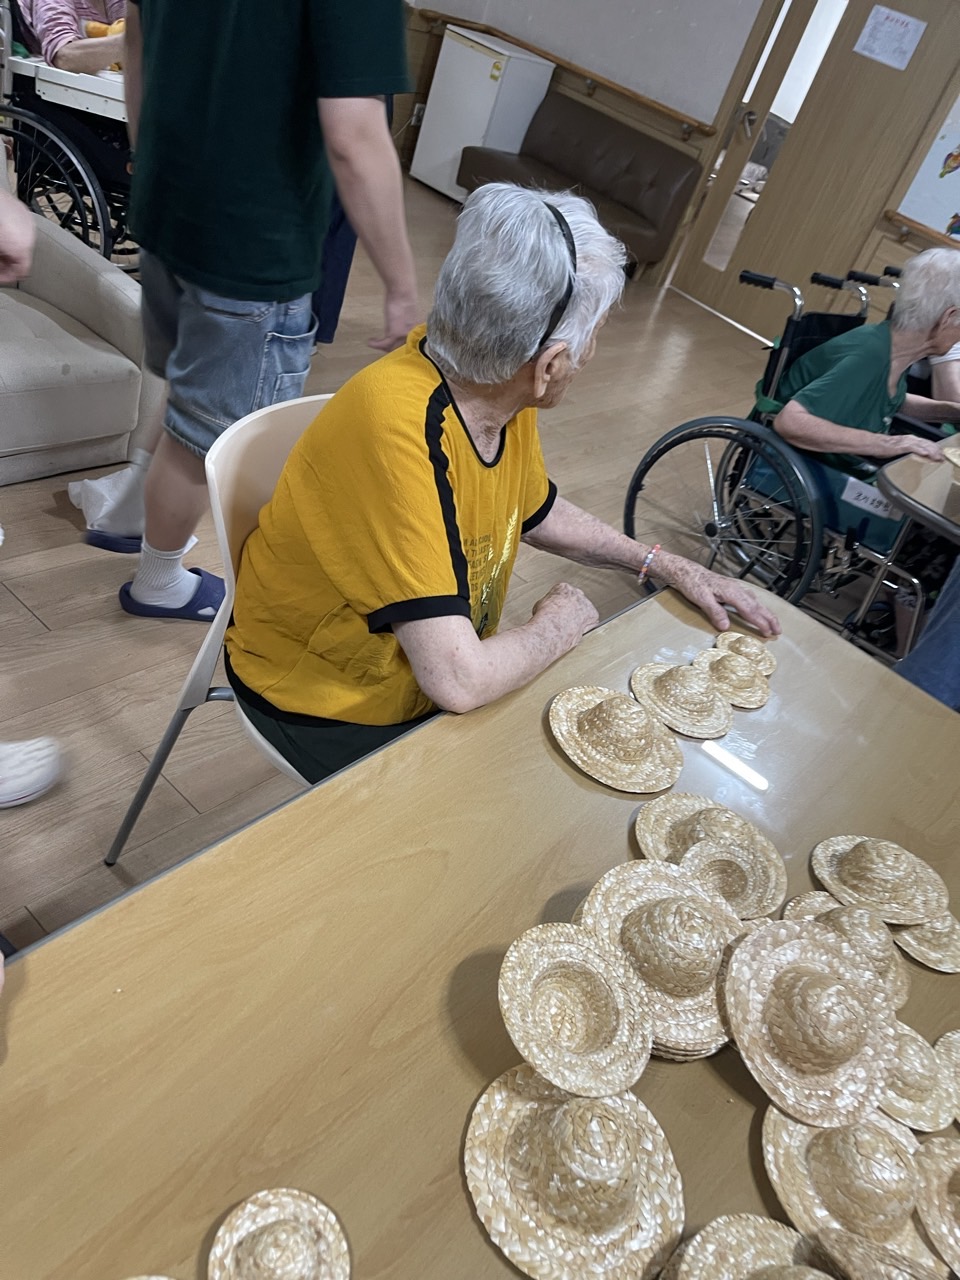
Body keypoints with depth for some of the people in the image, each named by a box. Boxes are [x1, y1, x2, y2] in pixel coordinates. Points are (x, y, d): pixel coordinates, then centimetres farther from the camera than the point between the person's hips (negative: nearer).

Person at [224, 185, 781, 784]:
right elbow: (458, 682, -36)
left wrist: (669, 567, 7)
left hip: (444, 671, 7)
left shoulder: (504, 393, -10)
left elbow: (537, 511, 12)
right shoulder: (397, 428, -35)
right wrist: (558, 626, -17)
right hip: (325, 706, -7)